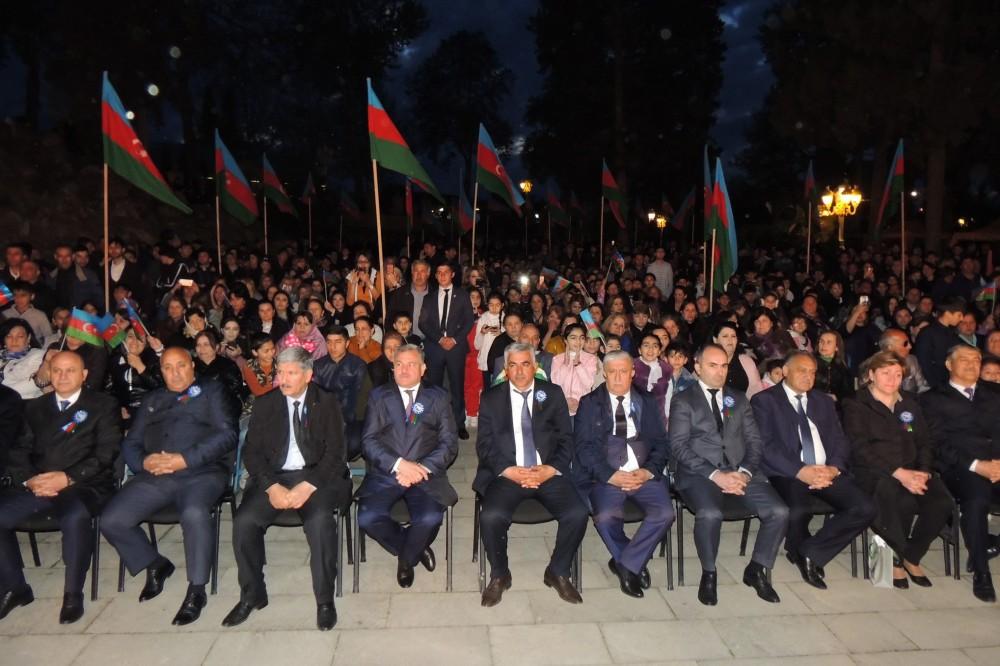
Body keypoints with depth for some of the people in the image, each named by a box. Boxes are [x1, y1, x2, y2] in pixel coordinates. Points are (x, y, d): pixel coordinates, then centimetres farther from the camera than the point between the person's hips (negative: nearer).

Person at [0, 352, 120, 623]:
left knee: (75, 518, -35)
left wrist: (68, 478, -15)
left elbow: (106, 453, -2)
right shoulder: (34, 407, 22)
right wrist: (28, 480, -7)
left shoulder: (103, 405, 8)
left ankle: (73, 595, -17)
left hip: (83, 486, -5)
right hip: (35, 486, 5)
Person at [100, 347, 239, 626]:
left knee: (194, 513, -34)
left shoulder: (211, 391, 13)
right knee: (111, 521, -14)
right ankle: (155, 565, 13)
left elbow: (227, 434, -2)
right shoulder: (152, 400, 28)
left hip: (201, 473, -5)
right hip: (154, 476, 5)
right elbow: (130, 443, 19)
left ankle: (196, 590, -16)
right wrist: (144, 462, -5)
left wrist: (185, 459, -13)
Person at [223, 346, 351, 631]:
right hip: (274, 477, 3)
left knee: (320, 520, -31)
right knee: (244, 521, -22)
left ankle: (325, 600, -13)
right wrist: (272, 486, -13)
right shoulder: (264, 404, 9)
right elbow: (251, 451, 4)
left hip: (316, 476, -3)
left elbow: (335, 453, -4)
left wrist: (307, 486, -19)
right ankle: (252, 595, 2)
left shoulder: (327, 403, 3)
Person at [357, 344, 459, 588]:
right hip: (384, 474, 1)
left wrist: (422, 468, -13)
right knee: (368, 518, -24)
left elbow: (449, 443, 3)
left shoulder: (438, 397, 10)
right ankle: (416, 549, 6)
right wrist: (399, 464, -15)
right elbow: (369, 441, 1)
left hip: (425, 475, -1)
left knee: (430, 518, -27)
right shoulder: (379, 396, 11)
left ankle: (406, 558, 7)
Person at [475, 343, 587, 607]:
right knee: (491, 516, -28)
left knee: (577, 514, -23)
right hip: (507, 474, -1)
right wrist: (509, 471, -13)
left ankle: (557, 572, 6)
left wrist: (551, 469, -11)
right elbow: (484, 445, 3)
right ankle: (499, 575, 2)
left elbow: (566, 439, 6)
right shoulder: (491, 399, 9)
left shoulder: (553, 394, 11)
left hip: (548, 473, 1)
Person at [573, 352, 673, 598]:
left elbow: (661, 444, 10)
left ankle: (626, 565, -5)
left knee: (665, 513, -24)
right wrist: (610, 475, -14)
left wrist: (648, 471, -9)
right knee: (606, 516, -30)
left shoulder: (648, 404, 17)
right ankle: (634, 565, -1)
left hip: (644, 475, 2)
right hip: (606, 476, -2)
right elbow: (583, 446, -1)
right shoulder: (589, 403, 8)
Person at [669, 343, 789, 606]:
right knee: (710, 514, -33)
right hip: (700, 473, -4)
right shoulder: (683, 401, 6)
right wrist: (714, 475, -16)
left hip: (741, 471, 4)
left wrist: (745, 472, -8)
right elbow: (678, 446, -5)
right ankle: (709, 574, -5)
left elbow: (755, 441, 12)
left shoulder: (739, 399, 19)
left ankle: (756, 570, 6)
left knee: (779, 512, -19)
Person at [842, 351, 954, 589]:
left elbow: (924, 443, 16)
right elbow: (860, 449, -10)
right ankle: (894, 559, -7)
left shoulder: (910, 404, 20)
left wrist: (923, 472, -5)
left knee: (942, 502, -24)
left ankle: (912, 557, 0)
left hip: (912, 471, 5)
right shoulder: (856, 406, 1)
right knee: (904, 502, -34)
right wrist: (898, 473, -20)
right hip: (873, 472, -5)